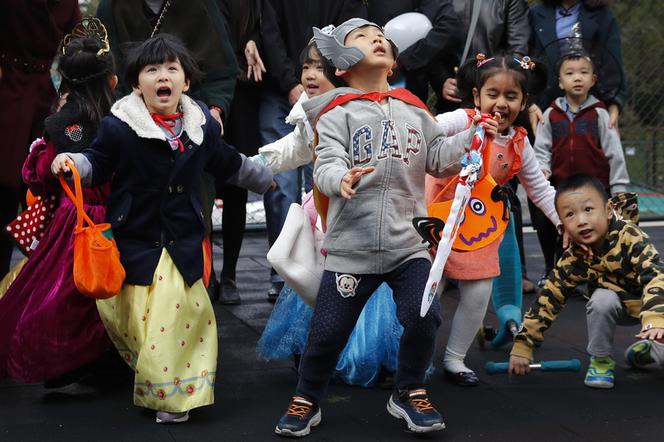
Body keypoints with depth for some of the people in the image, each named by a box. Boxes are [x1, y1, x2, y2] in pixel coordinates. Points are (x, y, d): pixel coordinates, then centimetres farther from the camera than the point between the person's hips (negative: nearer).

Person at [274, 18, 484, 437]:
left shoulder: (413, 109, 12)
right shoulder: (337, 113, -2)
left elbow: (439, 159, 13)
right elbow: (326, 166, -14)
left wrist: (472, 136, 0)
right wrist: (342, 179, -35)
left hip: (408, 242, 3)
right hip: (351, 246, -3)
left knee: (423, 318, -9)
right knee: (328, 330, 0)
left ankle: (409, 392, 18)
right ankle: (306, 400, 24)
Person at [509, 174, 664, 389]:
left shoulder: (630, 236, -32)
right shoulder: (573, 259, -21)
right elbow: (548, 299, -16)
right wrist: (522, 346, -18)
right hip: (621, 304, 2)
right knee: (602, 299, -31)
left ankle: (642, 350, 13)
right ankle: (600, 360, -8)